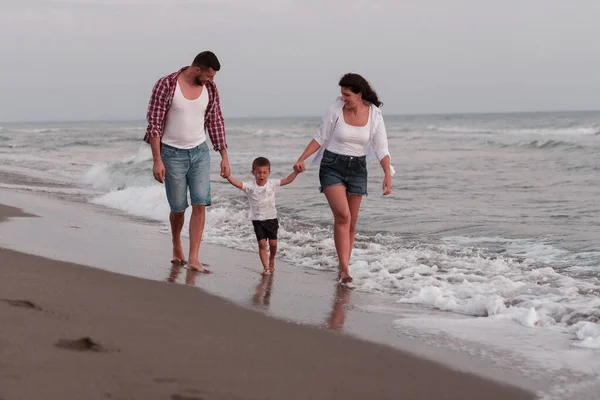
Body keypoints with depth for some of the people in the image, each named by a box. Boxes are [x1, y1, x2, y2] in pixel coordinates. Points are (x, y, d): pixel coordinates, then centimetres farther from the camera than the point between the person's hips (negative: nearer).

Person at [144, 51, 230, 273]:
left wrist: (224, 156, 7)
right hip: (173, 154, -3)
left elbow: (216, 123, 9)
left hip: (200, 152, 4)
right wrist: (157, 160, -16)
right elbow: (154, 124, -13)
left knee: (200, 205, -8)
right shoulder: (166, 86, -14)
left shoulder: (210, 89, 0)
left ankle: (193, 259, -7)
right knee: (178, 208, 6)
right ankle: (177, 248, 32)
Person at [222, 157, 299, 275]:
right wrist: (228, 177, -44)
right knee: (262, 243, -9)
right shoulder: (250, 186, -10)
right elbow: (238, 184, -26)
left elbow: (287, 180, -6)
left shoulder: (272, 184, -4)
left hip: (271, 218, 1)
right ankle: (266, 267, -3)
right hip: (257, 220, -1)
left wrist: (296, 172, -19)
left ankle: (271, 260, 31)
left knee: (273, 242, 2)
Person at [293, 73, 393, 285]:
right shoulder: (336, 110, -10)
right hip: (332, 166, -2)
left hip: (357, 168, 2)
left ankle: (342, 268, 19)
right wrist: (301, 159, -8)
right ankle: (344, 268, -16)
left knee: (351, 222, 6)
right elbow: (320, 138, 0)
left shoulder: (374, 115, -7)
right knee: (343, 215, -18)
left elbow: (381, 148, -6)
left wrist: (388, 175, -18)